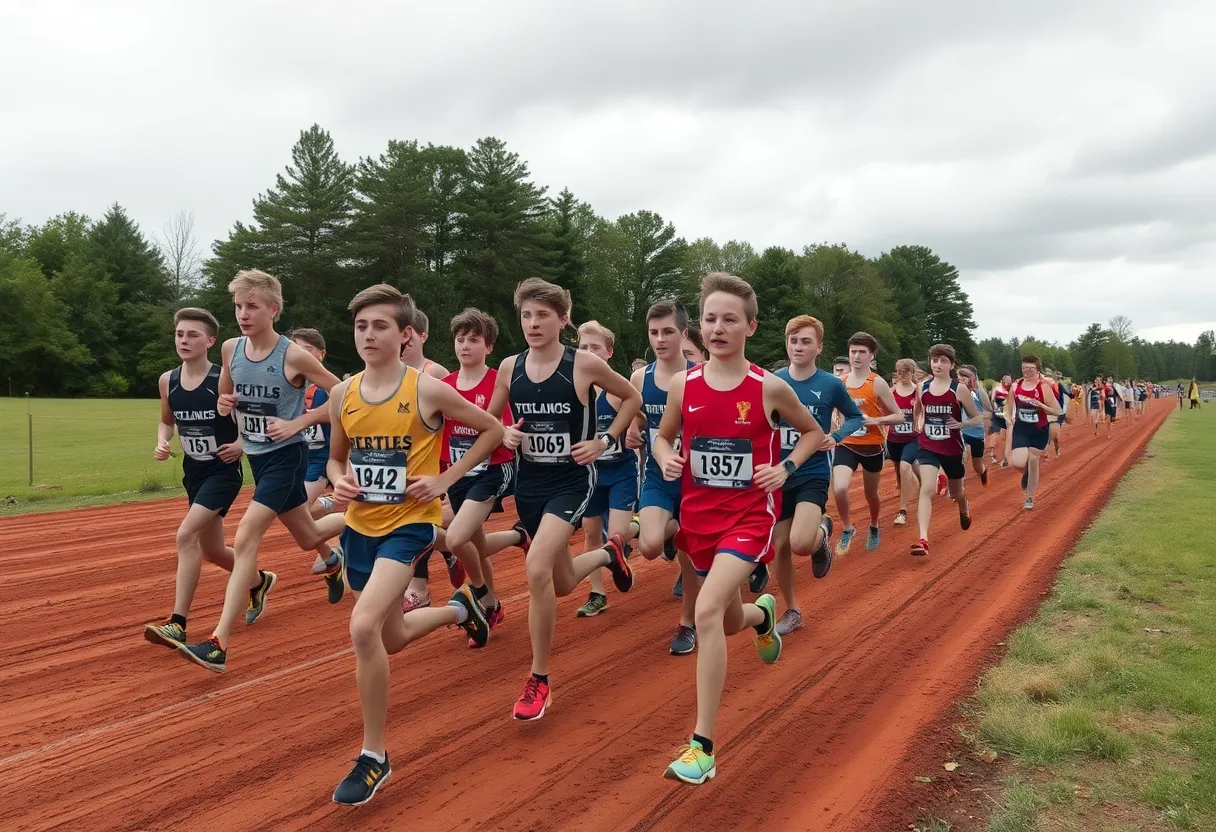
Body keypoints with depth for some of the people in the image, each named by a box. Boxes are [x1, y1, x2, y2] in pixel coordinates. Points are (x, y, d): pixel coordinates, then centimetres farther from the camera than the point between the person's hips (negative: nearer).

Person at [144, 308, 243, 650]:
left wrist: (241, 443, -19)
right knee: (212, 551, 16)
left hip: (223, 472, -7)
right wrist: (162, 442, -3)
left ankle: (177, 623, -16)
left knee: (186, 536, -21)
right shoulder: (167, 381, -1)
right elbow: (167, 421, 17)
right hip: (193, 473, 7)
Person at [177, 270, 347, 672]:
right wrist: (224, 404, -9)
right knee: (307, 537, 20)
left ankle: (218, 645, -11)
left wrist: (297, 423, -17)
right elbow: (225, 395, 15)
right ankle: (334, 561, 56)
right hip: (256, 455, 6)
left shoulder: (293, 356, -18)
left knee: (244, 540, -15)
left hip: (287, 456, -6)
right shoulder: (231, 348, -1)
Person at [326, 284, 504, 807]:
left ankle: (374, 757, -6)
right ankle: (460, 608, 50)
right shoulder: (342, 395, 0)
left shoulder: (427, 390, -13)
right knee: (392, 638, 18)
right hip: (360, 525, 6)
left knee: (363, 627, -24)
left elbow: (492, 430, -3)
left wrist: (446, 479, -10)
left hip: (409, 523, -6)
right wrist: (339, 482, -7)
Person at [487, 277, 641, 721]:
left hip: (572, 480, -5)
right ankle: (609, 552, 51)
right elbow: (490, 419, 14)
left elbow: (632, 398, 4)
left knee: (537, 569, -25)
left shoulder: (585, 364, -12)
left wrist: (605, 441, -6)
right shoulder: (509, 368, -2)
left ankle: (539, 680, -7)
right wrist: (505, 435, -8)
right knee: (562, 583, 17)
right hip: (529, 483, 5)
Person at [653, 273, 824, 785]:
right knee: (730, 622, 19)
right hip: (698, 513, 4)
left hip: (749, 515, -4)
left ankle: (703, 746, -14)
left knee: (707, 610, -24)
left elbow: (813, 433, 7)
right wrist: (666, 459, -10)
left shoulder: (770, 388, -9)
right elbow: (663, 436, 12)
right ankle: (762, 613, 60)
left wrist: (786, 468, -9)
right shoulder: (683, 384, -3)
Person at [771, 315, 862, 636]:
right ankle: (792, 611, 29)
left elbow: (856, 417, 8)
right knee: (779, 548, 7)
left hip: (813, 475, -3)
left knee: (801, 544, -23)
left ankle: (822, 530, 13)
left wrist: (835, 437, -10)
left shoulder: (831, 385, -7)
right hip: (778, 476, 3)